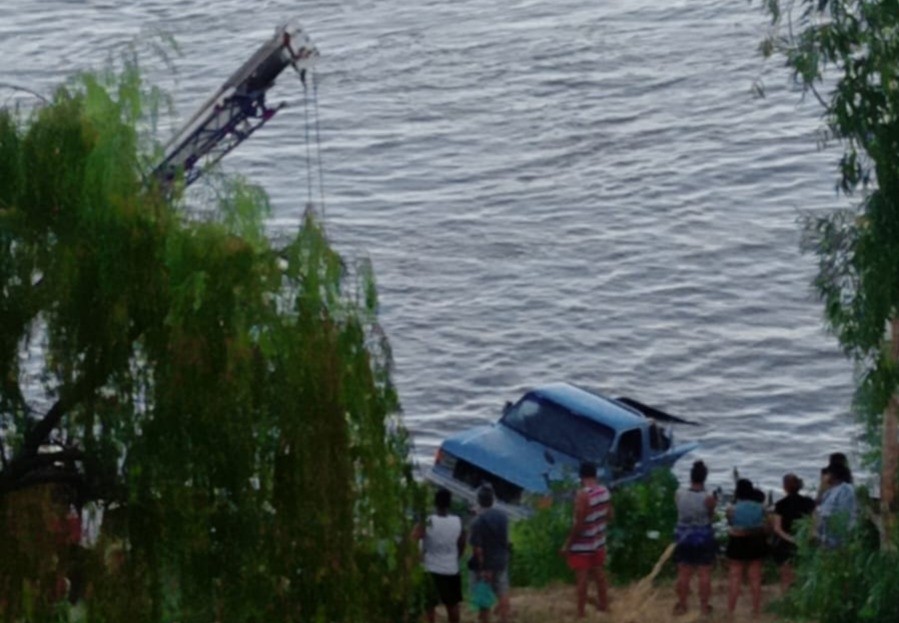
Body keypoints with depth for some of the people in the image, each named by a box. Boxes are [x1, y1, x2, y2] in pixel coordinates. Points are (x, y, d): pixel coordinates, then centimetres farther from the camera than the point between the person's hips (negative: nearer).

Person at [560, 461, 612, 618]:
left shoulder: (583, 495, -26)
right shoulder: (605, 491, -3)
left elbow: (579, 524, -25)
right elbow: (609, 516, 7)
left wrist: (567, 544, -16)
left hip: (581, 545, -7)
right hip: (599, 542, 7)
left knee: (582, 579, 0)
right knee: (599, 575, 21)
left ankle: (581, 613, 6)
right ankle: (603, 605, 35)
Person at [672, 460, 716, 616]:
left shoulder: (679, 494, -13)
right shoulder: (708, 498, -20)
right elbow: (711, 515, -5)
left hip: (684, 538, 2)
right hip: (704, 539, -2)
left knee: (684, 574, 14)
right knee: (704, 574, 12)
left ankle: (682, 605, 23)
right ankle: (704, 606, 19)